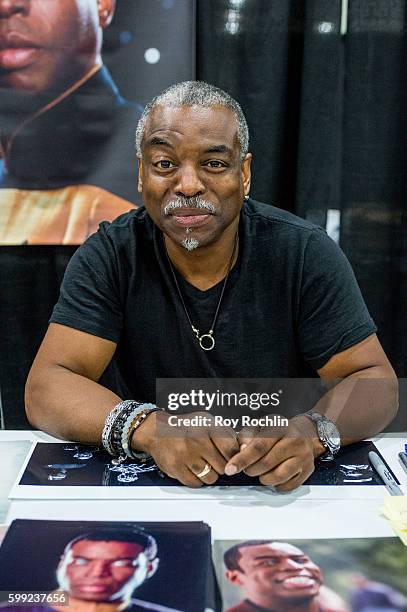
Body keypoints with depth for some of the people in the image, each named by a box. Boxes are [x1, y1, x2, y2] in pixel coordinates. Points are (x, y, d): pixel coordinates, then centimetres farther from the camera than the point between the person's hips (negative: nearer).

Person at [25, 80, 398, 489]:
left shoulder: (305, 253, -9)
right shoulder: (109, 257, -9)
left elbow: (375, 380, -10)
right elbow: (45, 389, -15)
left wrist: (312, 432, -33)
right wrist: (148, 428, -36)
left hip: (283, 492, 0)